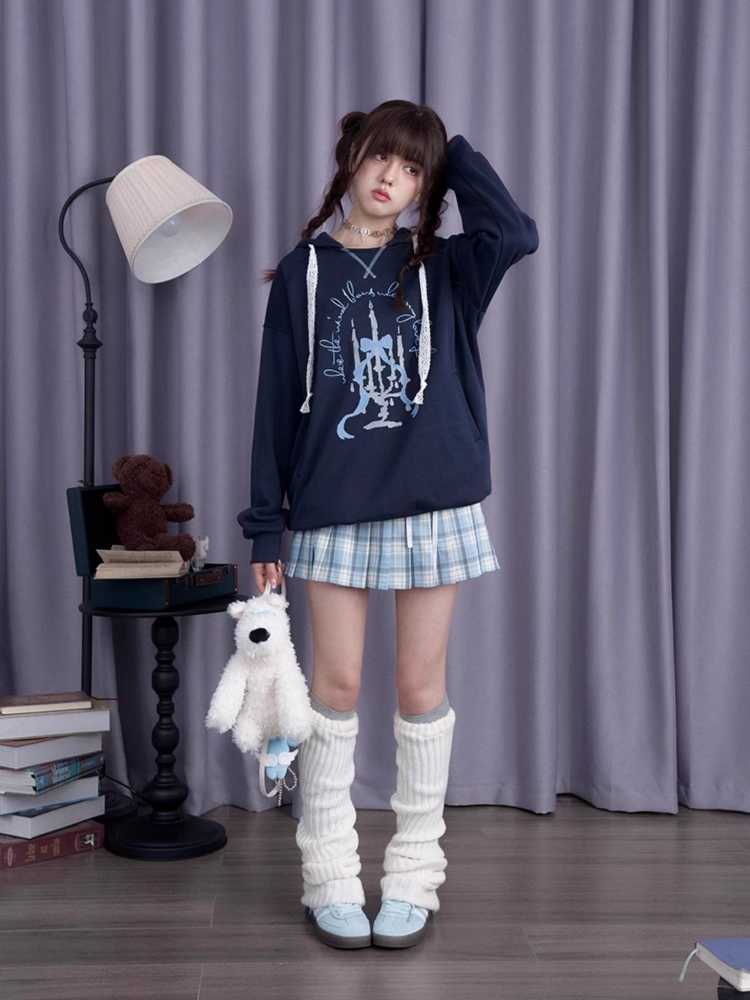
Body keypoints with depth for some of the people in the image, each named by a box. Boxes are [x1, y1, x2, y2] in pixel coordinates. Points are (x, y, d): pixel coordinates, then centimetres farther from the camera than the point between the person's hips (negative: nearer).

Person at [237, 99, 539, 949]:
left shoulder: (441, 268, 5)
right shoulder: (303, 272, 4)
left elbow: (517, 233, -17)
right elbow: (277, 401, 3)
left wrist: (454, 152, -3)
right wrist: (266, 524, 0)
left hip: (434, 505, 0)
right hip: (333, 509, 0)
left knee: (421, 688, 6)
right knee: (336, 686, 5)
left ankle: (414, 874, 19)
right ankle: (329, 874, 17)